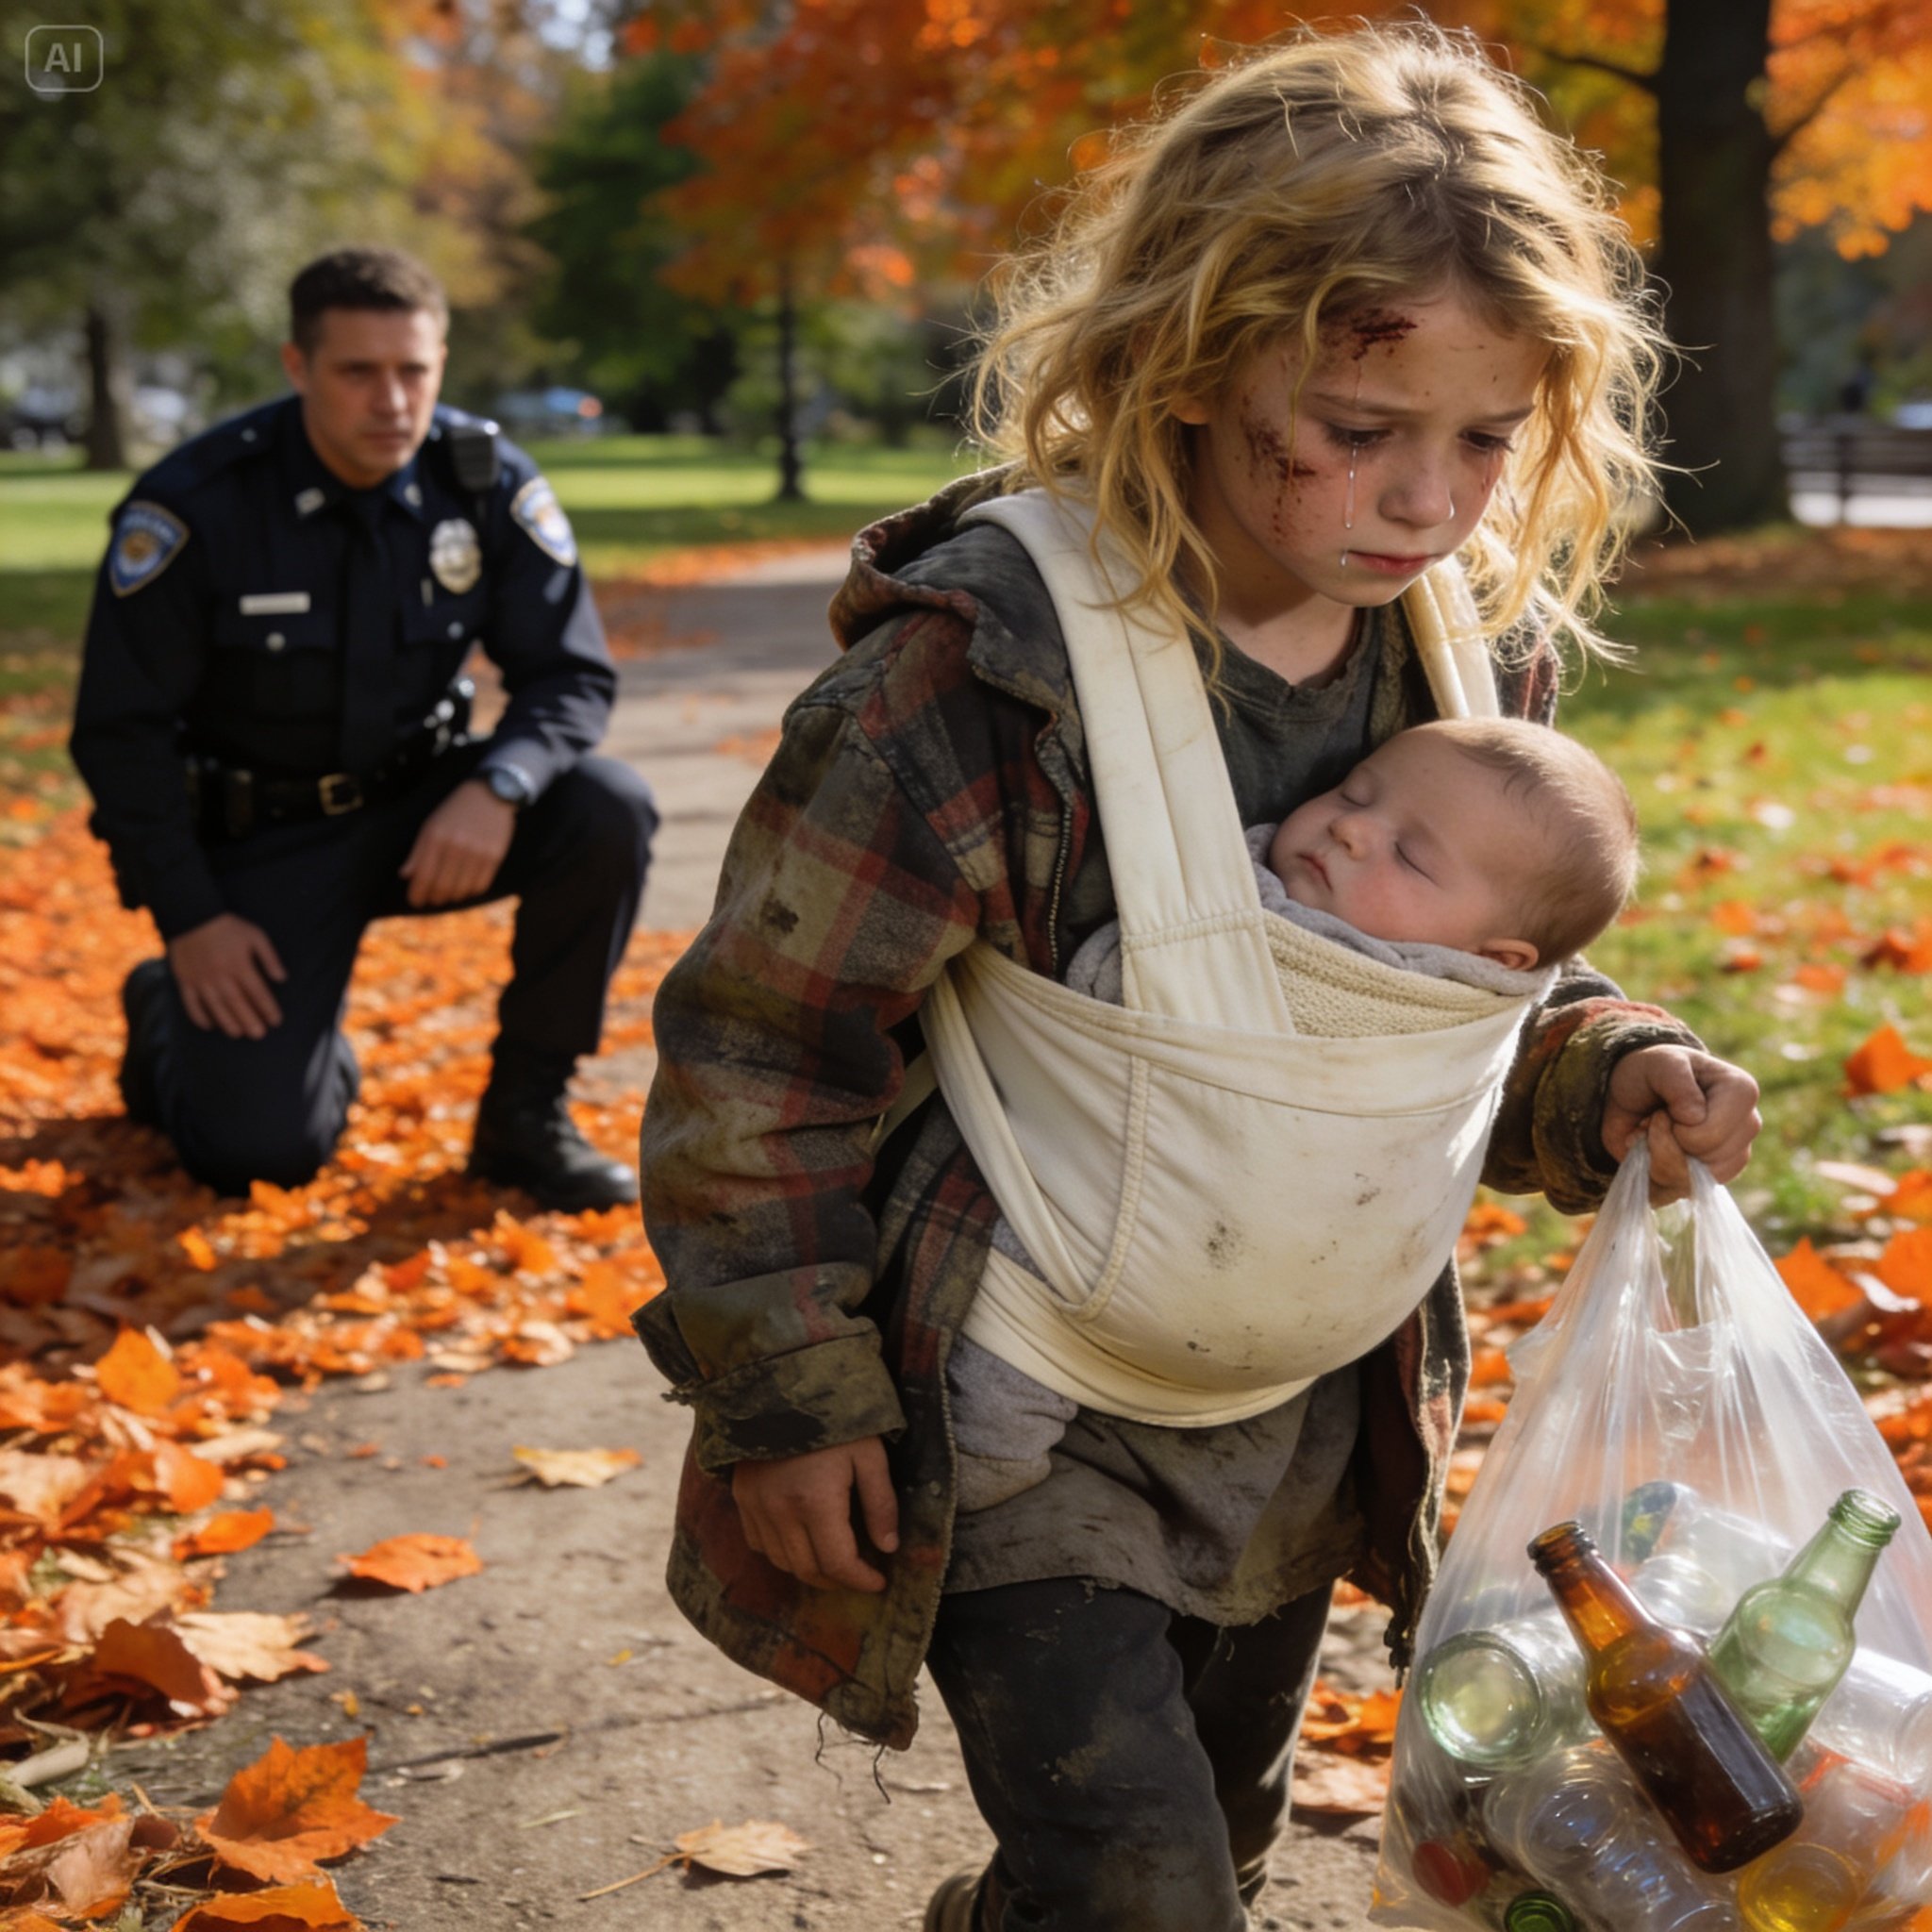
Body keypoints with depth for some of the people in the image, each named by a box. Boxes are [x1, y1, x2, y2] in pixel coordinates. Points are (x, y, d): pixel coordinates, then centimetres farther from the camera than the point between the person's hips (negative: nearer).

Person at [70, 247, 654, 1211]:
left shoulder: (489, 482, -10)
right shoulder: (194, 507, -18)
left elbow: (571, 676, -7)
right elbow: (120, 731, -11)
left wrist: (497, 786, -28)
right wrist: (188, 920, -14)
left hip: (418, 808, 3)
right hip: (259, 835, -3)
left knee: (608, 810, -25)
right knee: (264, 1154, -15)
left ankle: (525, 1113, -7)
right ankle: (170, 1016, 23)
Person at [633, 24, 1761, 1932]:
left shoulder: (1473, 649, -6)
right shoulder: (978, 667, -26)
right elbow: (754, 1046, -17)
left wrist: (1603, 1073, -11)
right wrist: (786, 1397, -12)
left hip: (1302, 1410, 6)